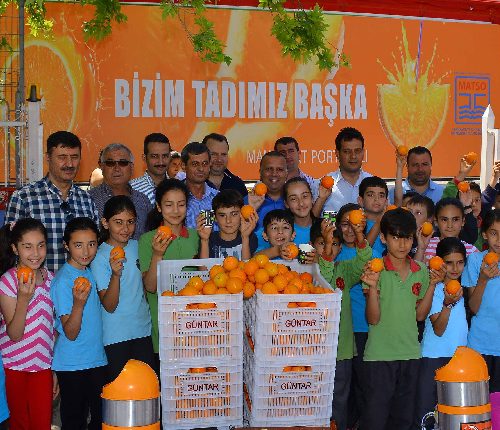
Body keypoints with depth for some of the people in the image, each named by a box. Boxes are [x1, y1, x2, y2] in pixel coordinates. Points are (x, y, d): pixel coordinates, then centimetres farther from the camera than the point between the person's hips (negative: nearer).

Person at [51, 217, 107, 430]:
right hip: (72, 365, -7)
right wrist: (78, 303, -35)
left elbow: (109, 306, 17)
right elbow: (70, 333, -22)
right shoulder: (62, 281, -18)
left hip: (97, 359, 7)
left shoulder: (88, 272, 5)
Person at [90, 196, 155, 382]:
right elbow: (109, 306, -18)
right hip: (116, 336, -5)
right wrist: (115, 275, -30)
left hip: (143, 330, 5)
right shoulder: (99, 257, -12)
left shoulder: (136, 246, 5)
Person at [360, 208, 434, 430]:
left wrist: (432, 284, -1)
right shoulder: (375, 271, -9)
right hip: (379, 354, -5)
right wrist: (372, 287, -27)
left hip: (410, 353, 5)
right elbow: (373, 319, -13)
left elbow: (420, 314, 8)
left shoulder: (421, 271, 5)